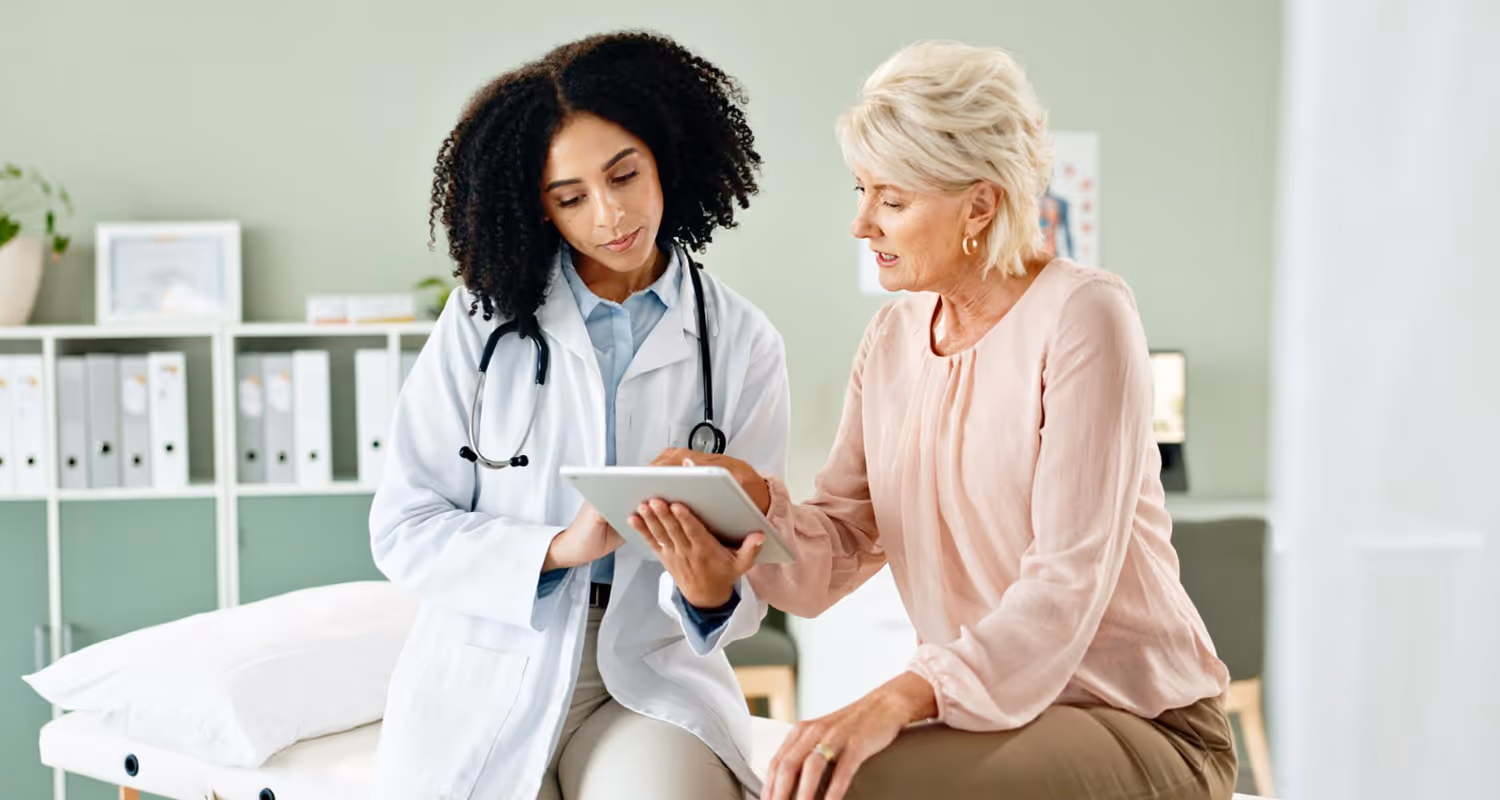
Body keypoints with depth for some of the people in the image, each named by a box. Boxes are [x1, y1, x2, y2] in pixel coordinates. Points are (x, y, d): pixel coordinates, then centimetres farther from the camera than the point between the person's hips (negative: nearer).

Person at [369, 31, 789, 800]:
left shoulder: (741, 344, 1)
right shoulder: (485, 318, 0)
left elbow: (751, 553, 1)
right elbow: (403, 529, -3)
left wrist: (712, 595, -23)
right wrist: (558, 548, -19)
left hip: (654, 677, 0)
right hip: (490, 674, 1)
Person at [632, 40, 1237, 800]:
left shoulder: (1082, 316, -15)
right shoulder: (894, 336, 6)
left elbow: (1069, 583, -23)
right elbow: (829, 563, 2)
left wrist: (901, 697, -34)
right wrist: (749, 496, -18)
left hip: (1141, 732, -6)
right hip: (991, 719, 6)